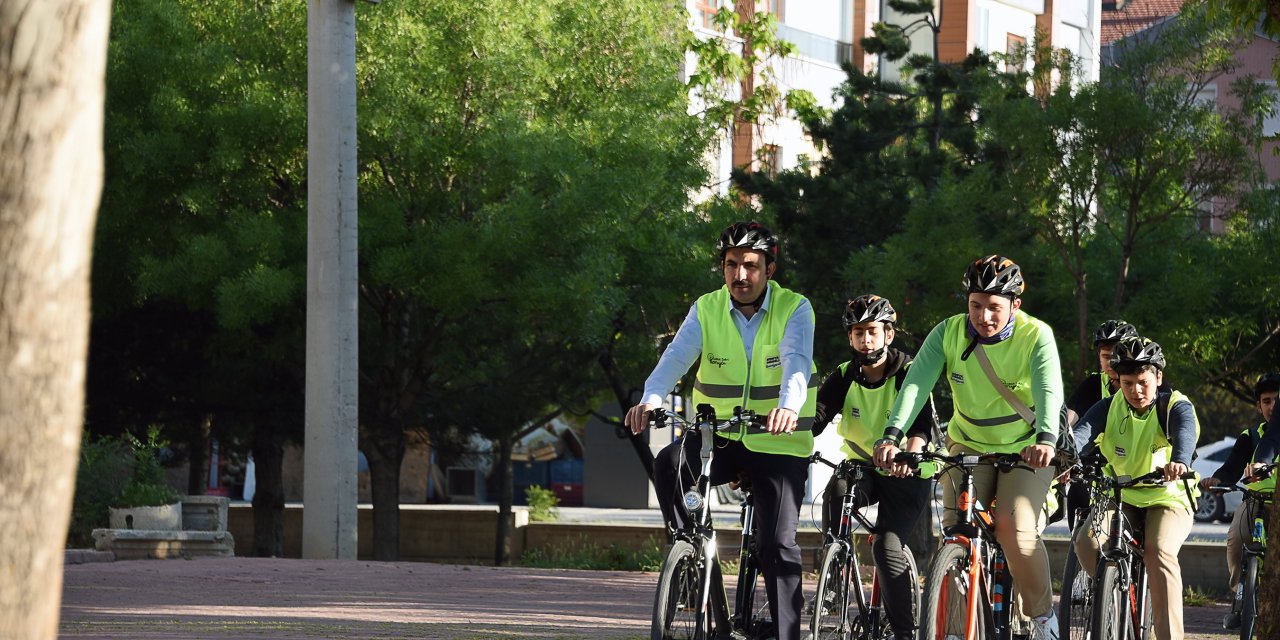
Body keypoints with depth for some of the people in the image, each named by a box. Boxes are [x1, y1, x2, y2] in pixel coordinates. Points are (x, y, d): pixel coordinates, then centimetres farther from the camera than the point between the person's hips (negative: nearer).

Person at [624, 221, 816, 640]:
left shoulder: (794, 310, -8)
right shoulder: (706, 310, 0)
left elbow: (797, 363, -26)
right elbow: (677, 357, -16)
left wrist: (789, 407, -48)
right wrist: (651, 400, -37)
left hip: (778, 443, -2)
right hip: (719, 436, 2)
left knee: (779, 544, -8)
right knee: (669, 464, -29)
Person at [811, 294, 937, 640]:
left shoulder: (909, 372, -10)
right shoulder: (844, 377, 0)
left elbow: (922, 421, -26)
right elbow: (817, 416, -14)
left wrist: (911, 452, -49)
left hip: (907, 474, -3)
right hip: (862, 467, 3)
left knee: (887, 546, -22)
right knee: (836, 491, -32)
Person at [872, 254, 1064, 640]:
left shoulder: (1036, 336, -18)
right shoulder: (949, 333, -12)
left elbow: (1049, 390, -34)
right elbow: (917, 382, -23)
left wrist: (1046, 440, -54)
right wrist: (892, 435, -40)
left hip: (1025, 449, -3)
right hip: (969, 445, 3)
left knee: (1015, 528, -23)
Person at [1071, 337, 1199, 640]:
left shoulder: (1176, 407, -12)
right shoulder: (1109, 409, -3)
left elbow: (1185, 433, -35)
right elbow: (1084, 433, -23)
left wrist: (1179, 461, -59)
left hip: (1168, 500, -3)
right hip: (1121, 499, 3)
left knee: (1159, 551, -33)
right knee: (1086, 541, -25)